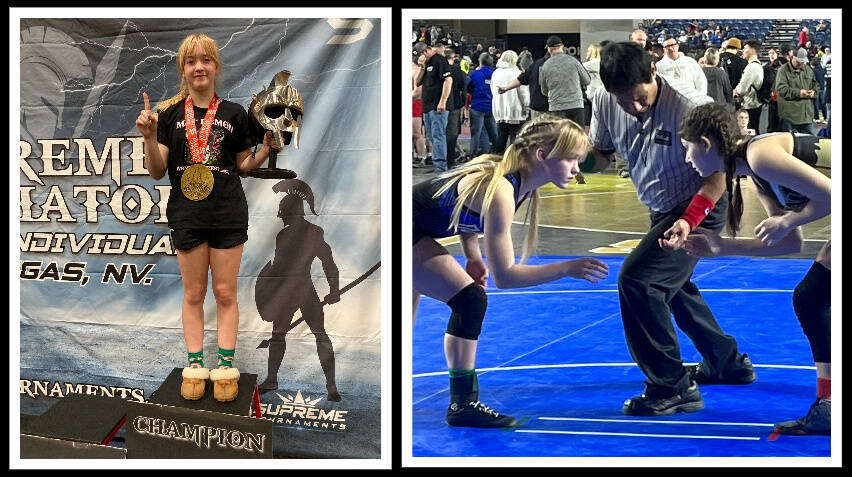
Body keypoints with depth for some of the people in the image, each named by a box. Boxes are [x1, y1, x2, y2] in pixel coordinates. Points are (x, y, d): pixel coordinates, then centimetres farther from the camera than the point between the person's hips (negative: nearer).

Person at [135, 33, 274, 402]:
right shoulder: (170, 114, 1)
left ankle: (226, 366, 10)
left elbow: (243, 165, 8)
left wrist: (266, 150, -10)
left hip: (228, 214, -1)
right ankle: (195, 365, 14)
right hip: (187, 215, 1)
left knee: (225, 292, 5)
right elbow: (157, 171, -1)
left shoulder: (234, 114, 1)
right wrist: (149, 137, -16)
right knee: (193, 293, 8)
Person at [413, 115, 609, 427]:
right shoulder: (500, 192, -32)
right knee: (470, 299, -18)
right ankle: (463, 404, -12)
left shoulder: (511, 176, -5)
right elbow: (504, 275, -31)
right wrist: (568, 269, -32)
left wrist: (473, 257, -1)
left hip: (414, 231, 10)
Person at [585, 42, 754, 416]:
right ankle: (727, 363, 47)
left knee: (636, 279, -22)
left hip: (699, 207, -8)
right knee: (670, 284, 26)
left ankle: (673, 388, -13)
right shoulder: (605, 103, -13)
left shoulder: (691, 107, -30)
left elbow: (717, 174, -23)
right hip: (663, 210, 8)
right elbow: (600, 155, 3)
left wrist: (688, 221, -36)